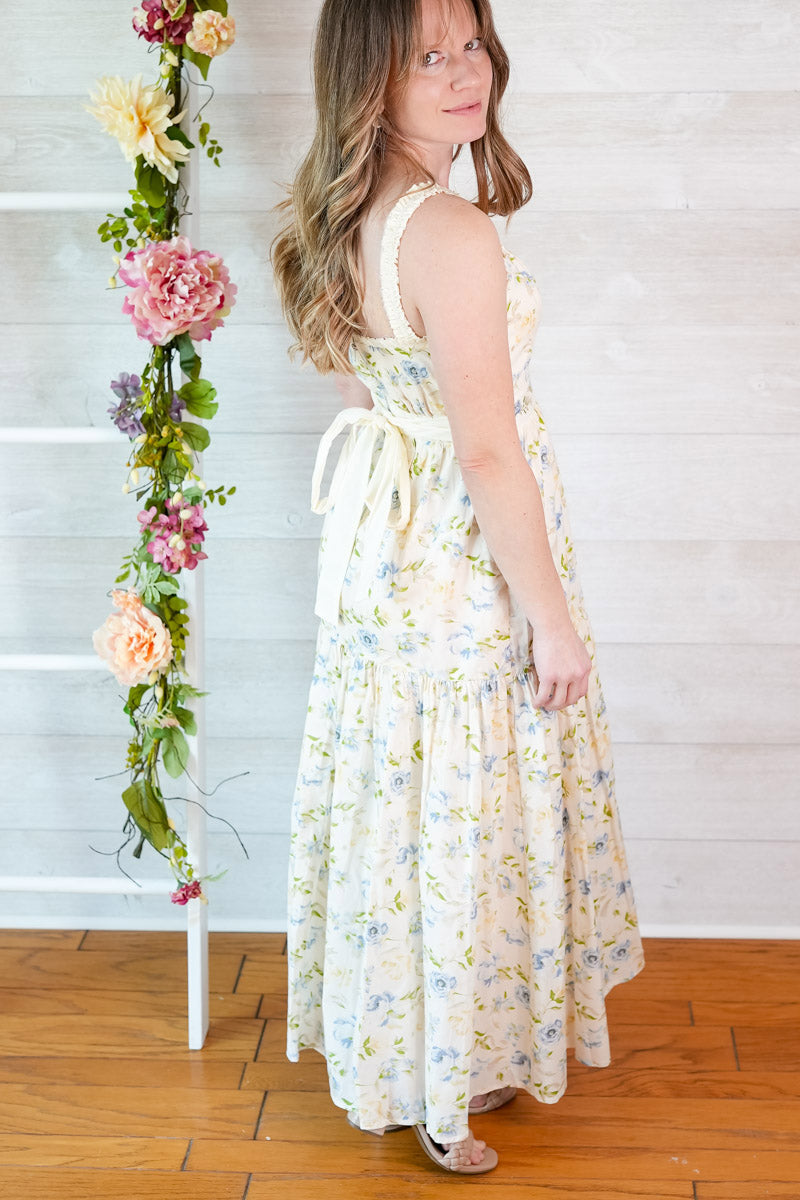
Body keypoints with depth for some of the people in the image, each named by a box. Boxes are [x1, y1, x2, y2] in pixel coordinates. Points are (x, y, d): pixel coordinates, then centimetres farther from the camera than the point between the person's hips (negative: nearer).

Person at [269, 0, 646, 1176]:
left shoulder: (344, 219, 3)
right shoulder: (455, 235, -25)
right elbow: (487, 452, -24)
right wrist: (553, 616, -16)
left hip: (383, 538, 9)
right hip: (465, 556, -9)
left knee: (404, 796, 20)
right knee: (465, 810, 6)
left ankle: (389, 1038, 38)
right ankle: (445, 1090, 23)